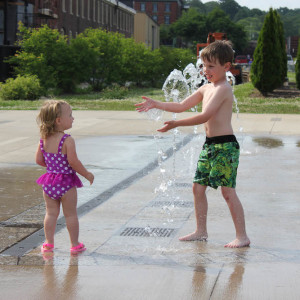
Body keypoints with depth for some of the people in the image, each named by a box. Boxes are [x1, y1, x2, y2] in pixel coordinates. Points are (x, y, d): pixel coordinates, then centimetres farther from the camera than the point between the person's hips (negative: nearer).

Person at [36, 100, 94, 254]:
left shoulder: (43, 139, 0)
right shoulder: (67, 140, -19)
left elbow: (39, 160, 4)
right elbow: (73, 162, -21)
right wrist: (87, 174, -8)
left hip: (49, 182, 5)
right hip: (66, 181, -5)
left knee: (51, 213, 15)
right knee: (70, 214, 7)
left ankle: (48, 243, 18)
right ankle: (75, 244, 15)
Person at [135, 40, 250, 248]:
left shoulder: (223, 89, -14)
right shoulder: (206, 89, 15)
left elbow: (205, 116, -24)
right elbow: (182, 106, 21)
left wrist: (176, 124, -25)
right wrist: (155, 104, 13)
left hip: (225, 145, -10)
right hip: (210, 145, 10)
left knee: (228, 191, -8)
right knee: (198, 186, 11)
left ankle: (242, 236, -3)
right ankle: (201, 231, 23)